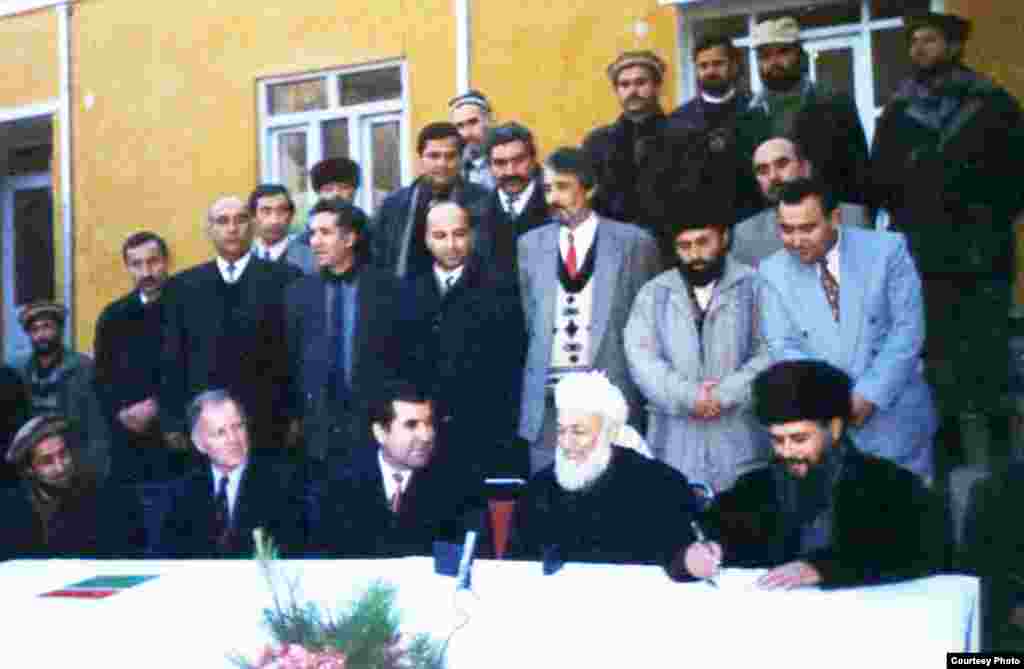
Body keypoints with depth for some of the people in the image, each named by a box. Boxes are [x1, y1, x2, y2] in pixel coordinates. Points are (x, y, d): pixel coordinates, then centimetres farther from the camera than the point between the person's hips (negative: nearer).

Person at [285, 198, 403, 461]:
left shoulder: (387, 287, -1)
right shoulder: (298, 292, 9)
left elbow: (405, 354, -1)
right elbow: (290, 360, 10)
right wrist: (292, 417, 7)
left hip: (376, 419, -2)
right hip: (317, 423, 3)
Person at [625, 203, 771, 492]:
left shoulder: (754, 286, 5)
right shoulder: (653, 293, 11)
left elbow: (769, 355, -4)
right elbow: (642, 359, 0)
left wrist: (725, 395, -15)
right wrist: (688, 395, -14)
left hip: (740, 446, -1)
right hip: (674, 447, 2)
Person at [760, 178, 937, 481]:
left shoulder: (887, 249, -5)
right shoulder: (772, 272, -1)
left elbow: (907, 329, -7)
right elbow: (784, 348, -4)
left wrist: (870, 394, -15)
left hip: (895, 418, 0)